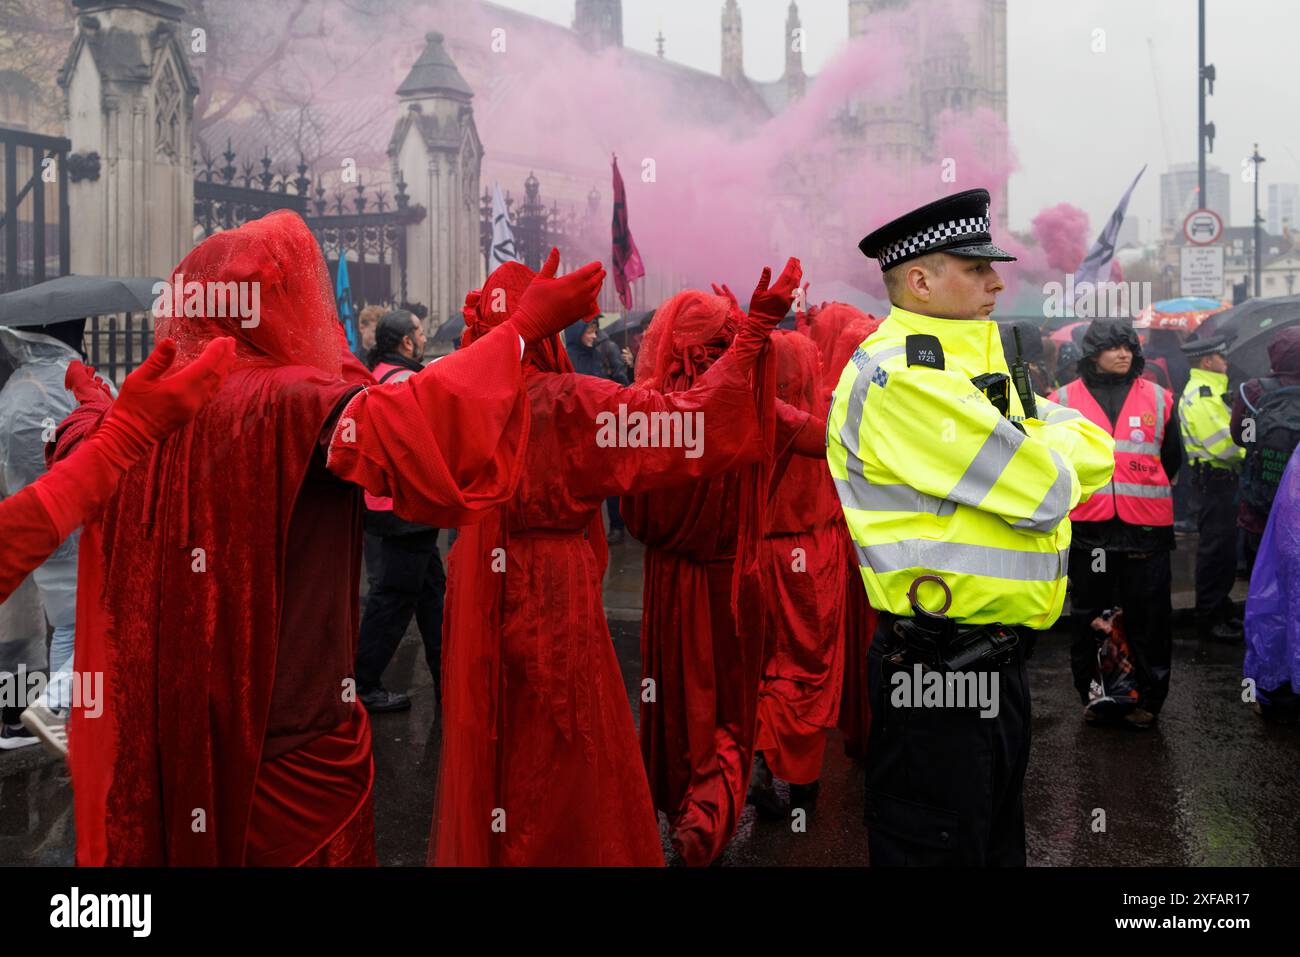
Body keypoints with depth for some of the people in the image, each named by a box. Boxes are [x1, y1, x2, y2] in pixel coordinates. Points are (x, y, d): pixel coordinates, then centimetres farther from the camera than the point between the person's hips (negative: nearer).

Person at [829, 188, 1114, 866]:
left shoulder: (978, 367, 15)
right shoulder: (894, 375, -18)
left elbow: (1096, 454, 8)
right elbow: (1046, 491, -22)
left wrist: (1040, 453, -10)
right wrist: (1051, 455, 0)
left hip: (995, 662, 10)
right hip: (937, 675, -10)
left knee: (998, 840, 22)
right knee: (940, 848, 3)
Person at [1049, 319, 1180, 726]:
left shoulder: (1158, 399, 7)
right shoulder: (1065, 400, 4)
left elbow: (1171, 459, 18)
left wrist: (1145, 492, 13)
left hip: (1145, 527, 0)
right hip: (1087, 527, 0)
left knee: (1148, 619, 5)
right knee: (1086, 619, 9)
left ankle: (1148, 699, 16)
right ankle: (1091, 694, 22)